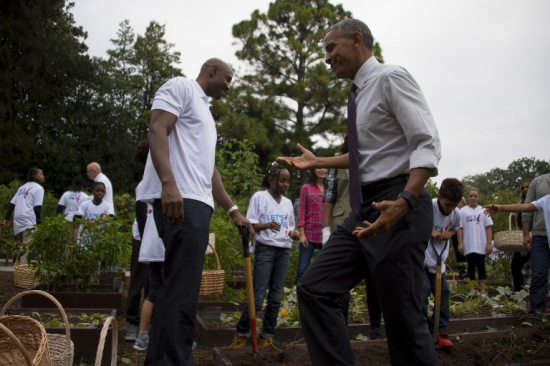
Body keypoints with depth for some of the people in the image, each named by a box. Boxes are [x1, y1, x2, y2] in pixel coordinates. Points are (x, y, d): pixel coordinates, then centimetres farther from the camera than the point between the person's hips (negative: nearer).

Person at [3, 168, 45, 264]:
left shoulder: (22, 187, 22)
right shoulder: (38, 188, 0)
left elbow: (12, 203, 15)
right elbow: (37, 207, -9)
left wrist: (7, 218, 14)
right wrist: (39, 223, -7)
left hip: (18, 220, 8)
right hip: (29, 221, -8)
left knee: (19, 246, 15)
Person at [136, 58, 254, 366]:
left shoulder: (204, 111, 30)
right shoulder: (181, 87, 3)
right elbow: (157, 131, -13)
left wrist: (233, 210, 22)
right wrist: (168, 183, -27)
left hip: (198, 202, 10)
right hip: (179, 200, -10)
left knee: (180, 286, 10)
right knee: (182, 288, -14)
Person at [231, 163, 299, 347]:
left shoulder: (287, 202, 14)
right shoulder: (259, 197, -2)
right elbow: (250, 226, -6)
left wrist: (293, 234, -4)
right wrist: (267, 225, -24)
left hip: (284, 251, 5)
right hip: (265, 250, -5)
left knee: (275, 297, 5)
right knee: (257, 296, -6)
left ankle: (267, 337, 13)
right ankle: (241, 334, 9)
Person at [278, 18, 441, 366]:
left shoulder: (390, 77, -6)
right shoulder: (359, 93, 19)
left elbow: (427, 144, -16)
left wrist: (404, 202, -31)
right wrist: (317, 161, 27)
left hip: (396, 207, -9)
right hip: (365, 211, 9)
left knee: (403, 317, -5)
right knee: (314, 288, 1)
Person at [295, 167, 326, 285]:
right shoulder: (306, 188, 3)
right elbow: (301, 211, 1)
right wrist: (301, 234, -6)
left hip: (326, 235, 2)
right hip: (309, 234, -2)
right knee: (303, 269, -1)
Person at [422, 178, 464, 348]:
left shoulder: (456, 214, -2)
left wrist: (449, 234, -5)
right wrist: (429, 230, -25)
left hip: (439, 260, 5)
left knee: (443, 293, 5)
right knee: (423, 290, -13)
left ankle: (442, 331, 16)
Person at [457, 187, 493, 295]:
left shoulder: (483, 211, 4)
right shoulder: (463, 211, 2)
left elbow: (488, 228, 4)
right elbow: (460, 228, 1)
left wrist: (489, 244, -2)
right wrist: (460, 243, -4)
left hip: (481, 246, 0)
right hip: (469, 246, 0)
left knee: (481, 268, 6)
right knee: (471, 268, 7)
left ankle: (483, 290, 11)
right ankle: (471, 290, 14)